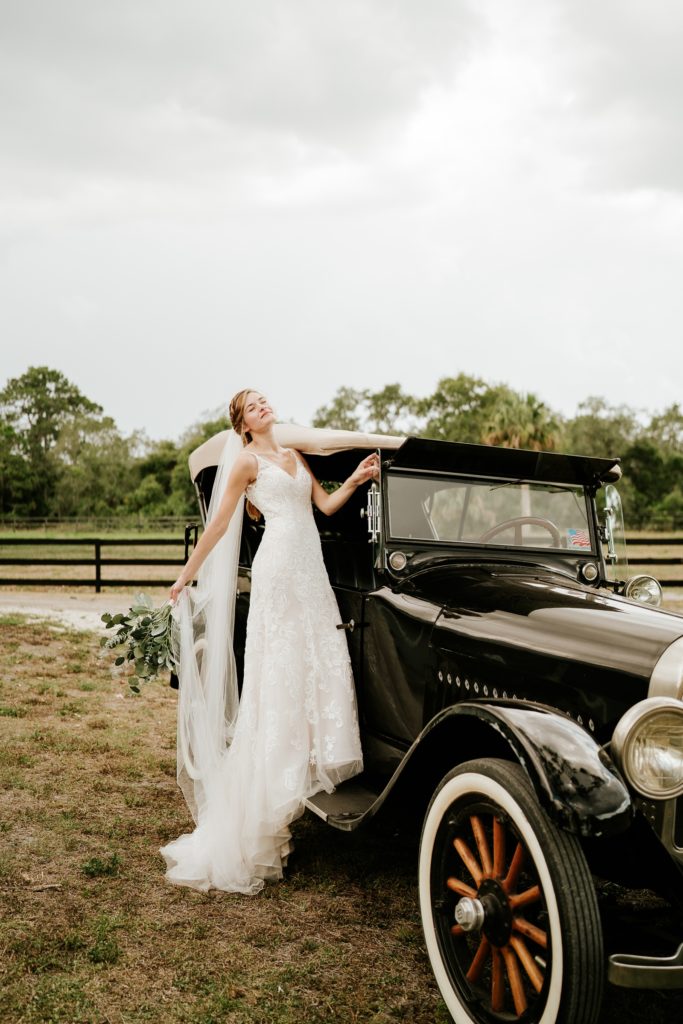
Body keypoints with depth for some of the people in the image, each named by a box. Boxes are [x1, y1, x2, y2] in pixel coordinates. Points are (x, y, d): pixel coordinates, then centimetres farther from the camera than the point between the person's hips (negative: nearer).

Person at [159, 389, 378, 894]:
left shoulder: (296, 456, 20)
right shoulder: (246, 461, 0)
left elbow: (326, 505, 14)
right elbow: (218, 524, 0)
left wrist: (356, 479, -2)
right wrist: (186, 577, 1)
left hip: (312, 570, 7)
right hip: (279, 568, -7)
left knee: (319, 668, 5)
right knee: (279, 676, -6)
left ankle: (309, 767, 14)